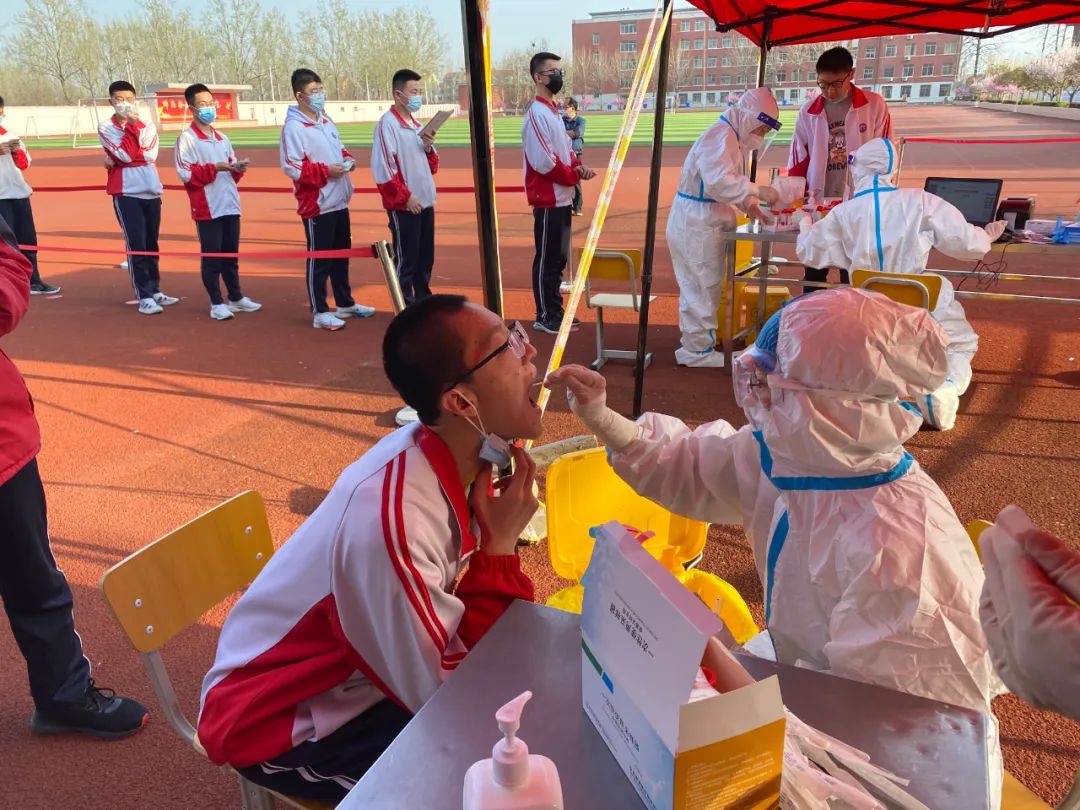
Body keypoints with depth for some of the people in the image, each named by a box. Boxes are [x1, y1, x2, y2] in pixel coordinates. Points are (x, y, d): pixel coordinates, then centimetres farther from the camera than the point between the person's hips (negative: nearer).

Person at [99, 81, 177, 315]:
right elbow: (126, 155, -15)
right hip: (126, 193, -4)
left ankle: (155, 290, 20)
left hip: (151, 191, 4)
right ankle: (144, 297, -4)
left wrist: (118, 160, -9)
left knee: (151, 244, 11)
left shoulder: (148, 126, 11)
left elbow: (151, 155, -5)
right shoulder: (106, 129, 1)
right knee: (136, 245, -7)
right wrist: (131, 126, -11)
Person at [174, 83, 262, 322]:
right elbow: (186, 174, -11)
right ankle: (217, 304, 5)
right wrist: (213, 168, -19)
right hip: (207, 208, -6)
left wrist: (238, 168, -2)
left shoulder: (222, 137, 16)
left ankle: (236, 297, 25)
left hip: (230, 205, 6)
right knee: (211, 256, -1)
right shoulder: (186, 138, -4)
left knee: (231, 255, 14)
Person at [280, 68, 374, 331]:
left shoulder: (326, 121, 14)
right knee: (319, 259, -2)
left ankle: (345, 304, 30)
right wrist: (325, 171, -21)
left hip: (339, 201, 9)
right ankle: (320, 312, 7)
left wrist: (347, 159, 3)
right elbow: (291, 167, -19)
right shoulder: (293, 127, -13)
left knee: (341, 255, 17)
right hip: (316, 205, -8)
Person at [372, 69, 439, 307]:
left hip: (425, 202, 8)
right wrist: (405, 197, -16)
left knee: (425, 257, 14)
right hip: (403, 206, -8)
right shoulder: (387, 123, -10)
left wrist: (429, 148, -2)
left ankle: (424, 301, 26)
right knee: (405, 259, -2)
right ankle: (406, 307, 7)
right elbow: (384, 167, -16)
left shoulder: (417, 125, 15)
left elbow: (432, 166, 18)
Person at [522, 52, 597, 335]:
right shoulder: (537, 114, -15)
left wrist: (578, 164, -1)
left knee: (559, 258, 15)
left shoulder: (554, 111, 15)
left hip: (562, 198, 10)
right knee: (547, 260, -2)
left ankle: (556, 310, 25)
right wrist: (575, 175, -12)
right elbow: (544, 162, -23)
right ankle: (545, 317, 7)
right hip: (548, 200, -10)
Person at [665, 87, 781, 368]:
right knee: (703, 287, -3)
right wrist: (757, 191, -26)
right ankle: (699, 350, 7)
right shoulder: (719, 136, -18)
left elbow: (731, 183, 19)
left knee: (699, 287, 16)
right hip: (695, 224, -10)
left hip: (703, 224, 10)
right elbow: (719, 182, -29)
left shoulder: (734, 138, 16)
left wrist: (748, 204, 4)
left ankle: (696, 344, 26)